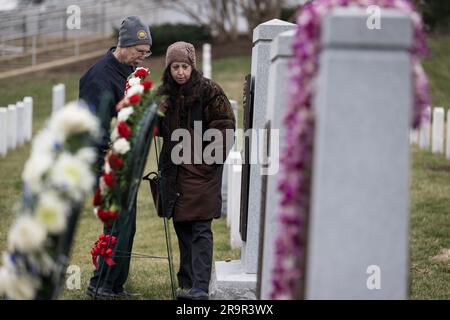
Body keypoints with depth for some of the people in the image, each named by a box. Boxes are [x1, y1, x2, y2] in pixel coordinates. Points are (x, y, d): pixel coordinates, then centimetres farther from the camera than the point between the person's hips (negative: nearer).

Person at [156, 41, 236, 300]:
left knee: (200, 230, -10)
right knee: (182, 227, 13)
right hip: (174, 169, 7)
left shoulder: (209, 91, -8)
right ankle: (186, 282, 22)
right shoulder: (165, 94, 11)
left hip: (201, 171, -7)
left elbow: (226, 124, -9)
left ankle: (200, 288, -13)